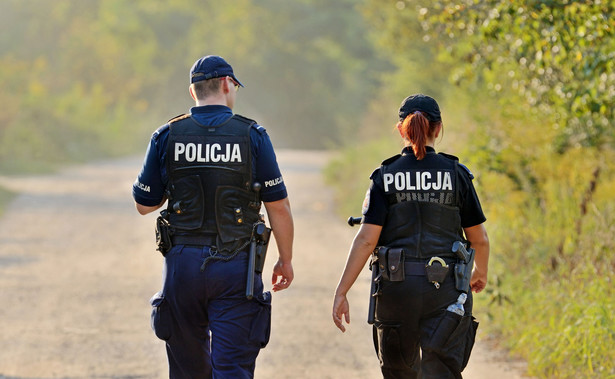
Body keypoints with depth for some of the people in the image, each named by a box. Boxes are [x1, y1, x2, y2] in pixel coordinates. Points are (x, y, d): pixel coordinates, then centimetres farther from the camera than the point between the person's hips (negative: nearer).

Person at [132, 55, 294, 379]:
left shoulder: (167, 136, 1)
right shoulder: (252, 136, -3)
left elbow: (144, 204, 7)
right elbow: (278, 206, -1)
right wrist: (286, 260, 11)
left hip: (183, 263, 2)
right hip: (235, 267, -2)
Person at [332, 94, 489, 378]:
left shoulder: (385, 177, 0)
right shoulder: (456, 174, 1)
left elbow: (366, 239, -7)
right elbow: (479, 239, 6)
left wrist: (341, 292, -4)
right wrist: (481, 272, 27)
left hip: (396, 286, 1)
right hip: (444, 289, -1)